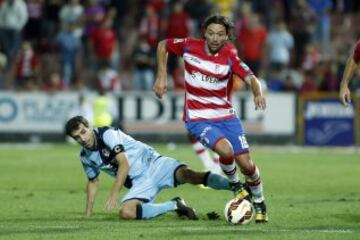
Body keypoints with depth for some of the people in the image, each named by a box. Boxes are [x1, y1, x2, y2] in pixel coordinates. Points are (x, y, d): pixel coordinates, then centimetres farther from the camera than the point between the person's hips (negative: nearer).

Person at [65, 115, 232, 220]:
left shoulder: (107, 134, -12)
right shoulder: (85, 157, 10)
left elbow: (124, 164, -18)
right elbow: (92, 182, 26)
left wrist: (114, 195, -21)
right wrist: (87, 215, 26)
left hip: (153, 164, -5)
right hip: (139, 183, 5)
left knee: (187, 174, -33)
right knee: (125, 212, -25)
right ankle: (175, 205, -16)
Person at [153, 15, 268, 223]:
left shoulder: (230, 56, -10)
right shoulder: (190, 46, -8)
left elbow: (251, 79, -21)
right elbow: (163, 45, 9)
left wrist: (258, 93, -43)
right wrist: (162, 77, 4)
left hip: (226, 116, 1)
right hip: (198, 118, -1)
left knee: (246, 164, -4)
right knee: (226, 150, -28)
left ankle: (260, 205, 24)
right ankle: (235, 184, 4)